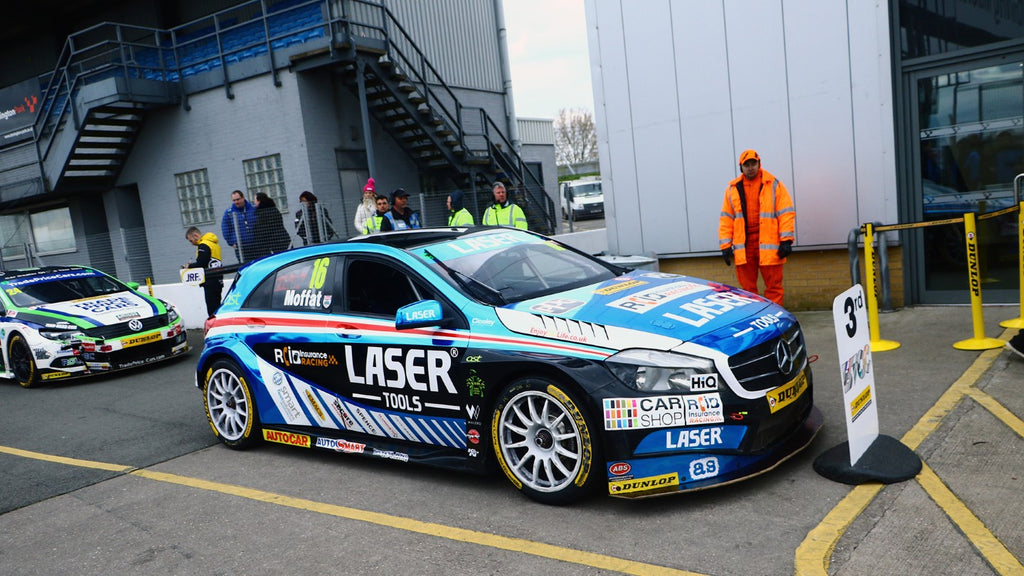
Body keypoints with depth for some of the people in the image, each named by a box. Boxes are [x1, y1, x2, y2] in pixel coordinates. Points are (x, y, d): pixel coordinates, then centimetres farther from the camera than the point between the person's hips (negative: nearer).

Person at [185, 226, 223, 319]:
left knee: (212, 309, -6)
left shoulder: (203, 246, -14)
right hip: (218, 281, 10)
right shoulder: (213, 243, 16)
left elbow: (200, 264, -19)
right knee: (216, 307, 15)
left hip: (210, 282, -10)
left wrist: (189, 266, -1)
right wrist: (193, 264, 12)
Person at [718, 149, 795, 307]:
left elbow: (786, 213, 0)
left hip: (768, 245, -2)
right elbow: (726, 218, 9)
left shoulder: (774, 185, 4)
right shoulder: (732, 188, 11)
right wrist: (726, 245, 3)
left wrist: (786, 240, -8)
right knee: (747, 288, 6)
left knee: (774, 286, 1)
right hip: (743, 246, 2)